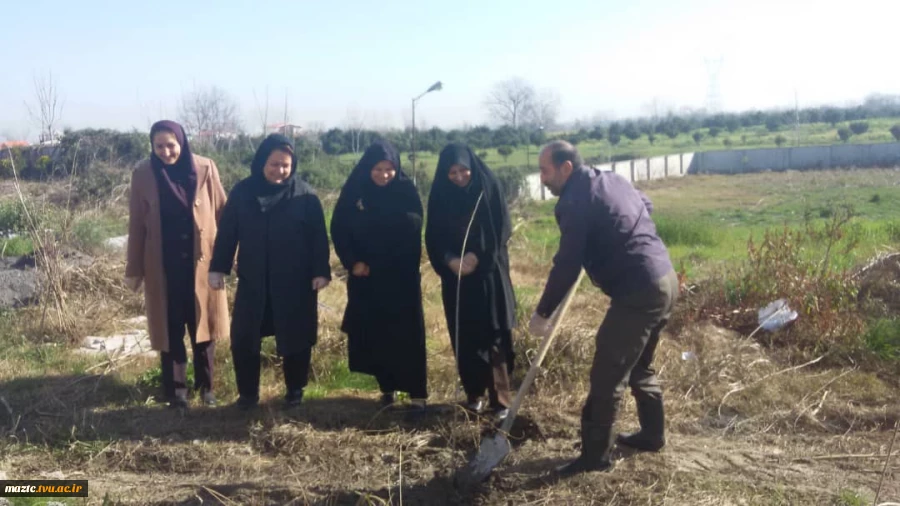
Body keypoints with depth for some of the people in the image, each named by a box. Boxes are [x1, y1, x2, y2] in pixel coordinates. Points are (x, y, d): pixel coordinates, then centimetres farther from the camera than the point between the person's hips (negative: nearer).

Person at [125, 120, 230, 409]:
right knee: (170, 330, 8)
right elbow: (136, 225, 2)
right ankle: (176, 392, 20)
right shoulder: (143, 175, -3)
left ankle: (206, 387, 27)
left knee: (203, 326, 11)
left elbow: (221, 214, 0)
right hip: (163, 267, 0)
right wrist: (134, 270, 3)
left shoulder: (205, 169, -5)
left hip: (200, 263, 0)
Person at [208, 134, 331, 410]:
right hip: (252, 280, 2)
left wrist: (321, 271, -9)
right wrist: (218, 268, 2)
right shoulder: (242, 192, 1)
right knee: (242, 338, 3)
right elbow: (227, 232, 5)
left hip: (295, 281, -2)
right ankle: (248, 393, 21)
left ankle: (295, 390, 26)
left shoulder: (304, 194, -4)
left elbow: (318, 236, -4)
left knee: (294, 338, 7)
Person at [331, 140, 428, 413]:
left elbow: (413, 227, -12)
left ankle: (417, 393, 2)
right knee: (373, 333, 7)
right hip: (365, 276, 2)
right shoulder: (353, 191, 0)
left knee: (407, 333, -3)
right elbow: (338, 230, 2)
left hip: (401, 275, -2)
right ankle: (386, 387, 21)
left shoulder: (407, 191, -6)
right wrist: (352, 262, -10)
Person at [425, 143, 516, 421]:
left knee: (493, 336, -4)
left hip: (489, 273, -2)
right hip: (455, 276, 2)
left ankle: (500, 399, 2)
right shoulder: (440, 195, 0)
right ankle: (473, 393, 20)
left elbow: (502, 229, -5)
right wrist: (450, 261, -17)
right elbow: (433, 237, 0)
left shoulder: (489, 187, -5)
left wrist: (478, 256, -14)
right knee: (463, 337, 6)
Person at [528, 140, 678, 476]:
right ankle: (652, 435, 36)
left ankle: (595, 455, 6)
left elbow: (566, 266, -15)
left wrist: (542, 313, -6)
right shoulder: (613, 180, 14)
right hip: (665, 279, 10)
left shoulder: (576, 201, -13)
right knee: (639, 366, 24)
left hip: (638, 292, -10)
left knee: (607, 375, -2)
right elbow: (647, 205, 33)